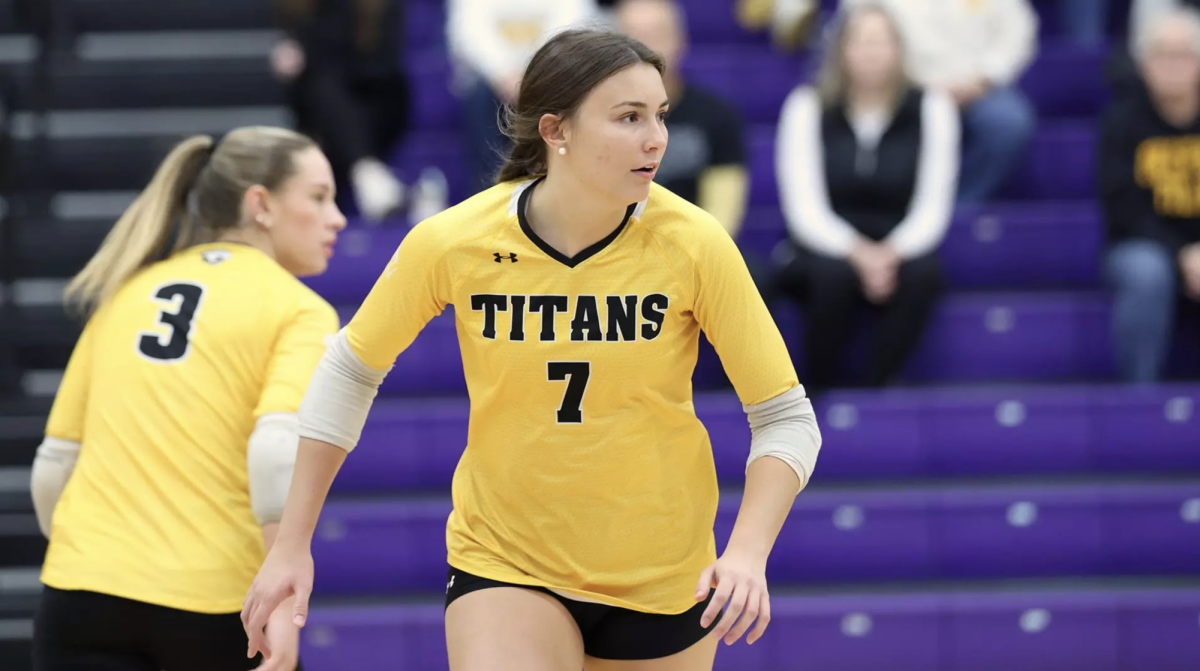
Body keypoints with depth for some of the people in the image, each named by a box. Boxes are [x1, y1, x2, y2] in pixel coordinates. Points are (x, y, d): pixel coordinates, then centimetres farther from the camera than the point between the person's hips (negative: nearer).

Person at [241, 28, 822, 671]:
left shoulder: (694, 243, -14)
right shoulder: (451, 243, -14)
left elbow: (787, 419, -9)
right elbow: (350, 371, 3)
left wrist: (747, 553, -25)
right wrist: (291, 545, 3)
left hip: (662, 574, 1)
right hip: (503, 564, -1)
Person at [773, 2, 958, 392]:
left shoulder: (931, 108, -5)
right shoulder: (808, 107, -7)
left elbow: (933, 207, -8)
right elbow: (804, 207, -12)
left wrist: (893, 253, -28)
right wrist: (858, 253, -30)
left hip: (898, 251, 1)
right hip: (826, 249, -1)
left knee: (923, 273, -34)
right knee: (835, 275, -36)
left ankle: (874, 391, -22)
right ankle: (818, 391, -18)